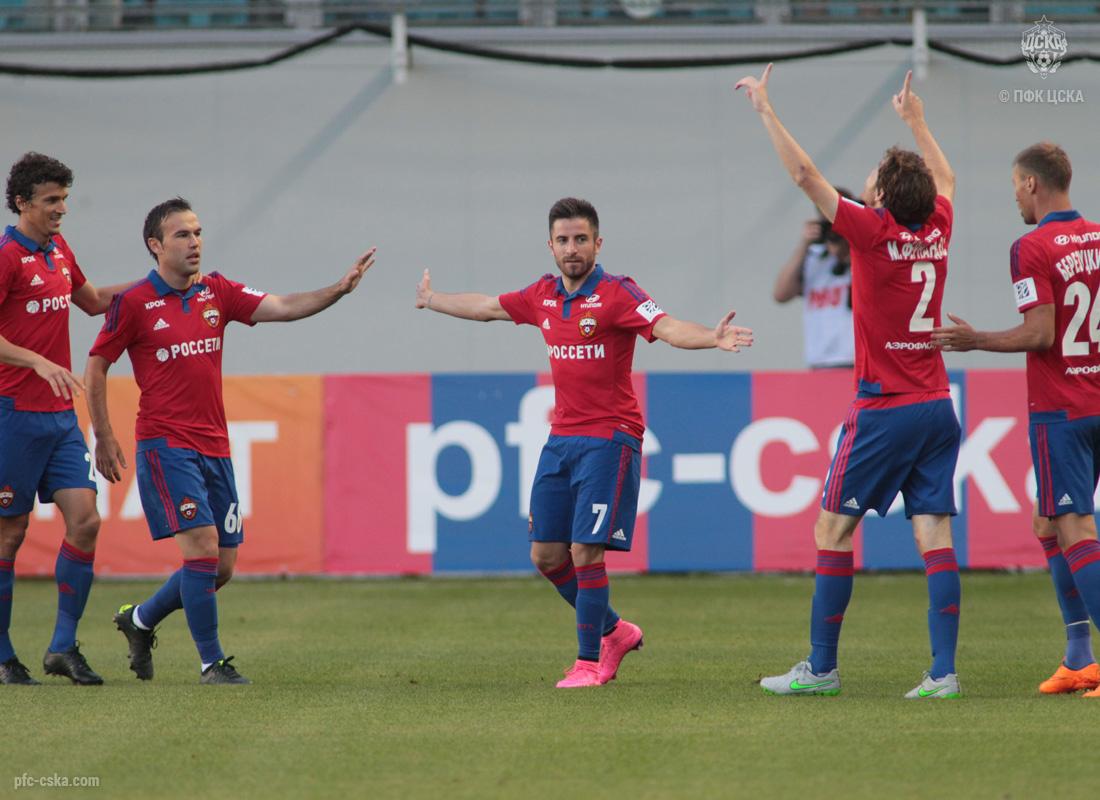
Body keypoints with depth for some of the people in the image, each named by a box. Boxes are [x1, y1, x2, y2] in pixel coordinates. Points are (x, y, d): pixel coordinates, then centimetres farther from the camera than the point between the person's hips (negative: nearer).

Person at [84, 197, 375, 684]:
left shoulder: (217, 292, 9)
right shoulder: (134, 303, -5)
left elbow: (283, 308, 0)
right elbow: (95, 369, 1)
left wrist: (340, 288, -14)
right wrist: (104, 438, 0)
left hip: (214, 446, 6)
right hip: (166, 444, -6)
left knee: (221, 566, 7)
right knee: (203, 548, -16)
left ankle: (140, 621, 29)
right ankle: (212, 662, -5)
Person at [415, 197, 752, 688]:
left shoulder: (617, 294, -11)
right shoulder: (543, 296, 9)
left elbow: (668, 328, -26)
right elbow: (486, 308, 26)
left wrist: (712, 338, -45)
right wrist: (432, 300, 39)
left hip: (608, 439, -7)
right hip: (561, 439, 7)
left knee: (584, 551, -11)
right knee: (546, 555, 8)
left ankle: (589, 661, 0)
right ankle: (614, 631, 27)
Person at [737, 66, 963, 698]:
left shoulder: (875, 231, -11)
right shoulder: (937, 230, 5)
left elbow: (805, 174, -10)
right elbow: (945, 177, 28)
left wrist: (766, 110, -3)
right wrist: (916, 120, 42)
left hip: (884, 410, -6)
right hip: (936, 406, 6)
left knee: (833, 532, 3)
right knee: (934, 535, 0)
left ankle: (822, 667, 5)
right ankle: (944, 671, -7)